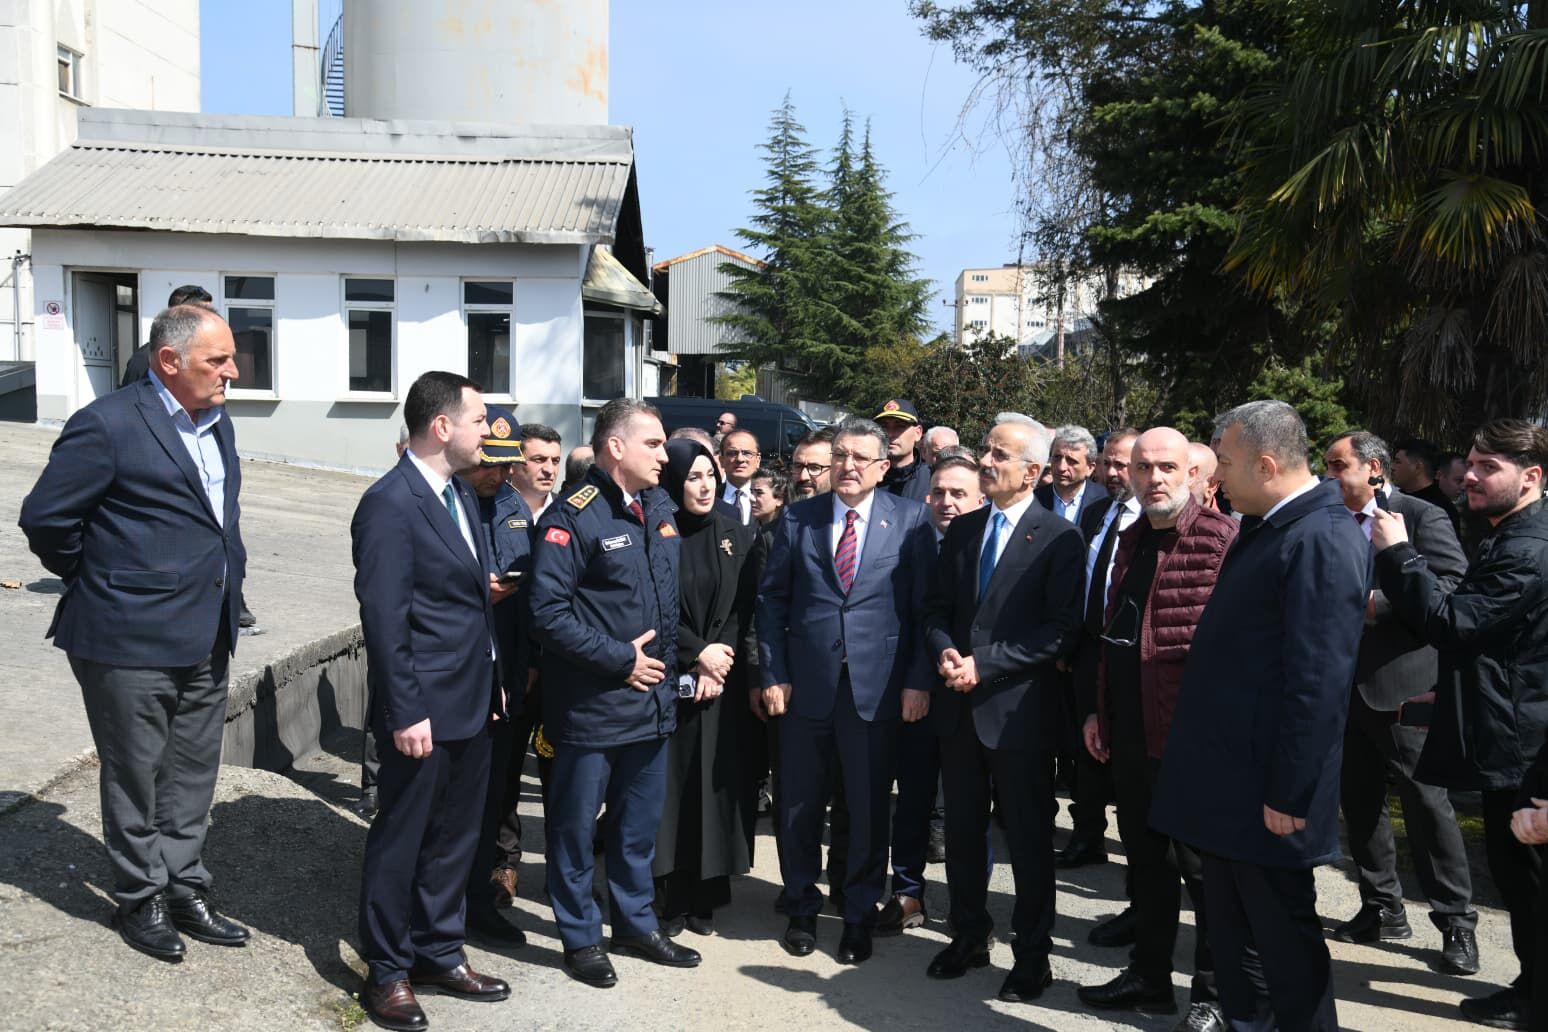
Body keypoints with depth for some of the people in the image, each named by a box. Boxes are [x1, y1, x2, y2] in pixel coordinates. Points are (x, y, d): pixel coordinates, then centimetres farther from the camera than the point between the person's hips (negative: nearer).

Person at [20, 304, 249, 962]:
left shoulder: (216, 424, 8)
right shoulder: (109, 425, -17)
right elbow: (44, 518, -13)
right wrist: (93, 580, -1)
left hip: (205, 639, 7)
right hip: (131, 642, -7)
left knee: (193, 773, 16)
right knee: (134, 775, 9)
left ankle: (184, 891, 31)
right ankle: (140, 900, 26)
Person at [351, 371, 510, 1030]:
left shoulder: (462, 494, 10)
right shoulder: (390, 504, -17)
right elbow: (384, 620, -19)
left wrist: (492, 682, 13)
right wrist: (406, 714, -19)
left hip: (471, 705, 8)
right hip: (424, 712, -8)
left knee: (454, 839, 18)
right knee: (400, 841, 9)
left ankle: (439, 954, 35)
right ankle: (386, 972, 26)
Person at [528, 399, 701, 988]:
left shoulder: (659, 507, 7)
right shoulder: (573, 517, -15)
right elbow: (549, 613, -20)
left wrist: (673, 658, 9)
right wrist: (619, 659, -17)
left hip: (652, 700, 7)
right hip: (590, 706, -7)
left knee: (640, 822, 20)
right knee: (576, 824, 10)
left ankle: (636, 922, 37)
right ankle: (580, 937, 27)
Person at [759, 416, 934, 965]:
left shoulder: (911, 520, -1)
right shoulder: (797, 518, 4)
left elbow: (925, 605, -2)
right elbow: (771, 600, 5)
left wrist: (918, 679, -7)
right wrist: (773, 674, -1)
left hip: (876, 687, -1)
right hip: (806, 683, 2)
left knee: (869, 808, 9)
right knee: (799, 806, 12)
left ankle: (860, 916, 28)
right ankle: (802, 909, 32)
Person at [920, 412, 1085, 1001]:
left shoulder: (1057, 537, -9)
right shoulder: (962, 529, 10)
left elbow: (1060, 628, -15)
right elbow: (937, 608, 12)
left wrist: (984, 663, -18)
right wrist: (945, 652, -9)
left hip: (1018, 708, -5)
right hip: (959, 705, 5)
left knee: (1028, 838, 7)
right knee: (963, 830, 16)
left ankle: (1032, 957, 23)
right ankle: (969, 936, 33)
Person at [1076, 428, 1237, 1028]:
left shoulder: (1221, 539, -13)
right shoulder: (1130, 541, 12)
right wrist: (1098, 710, 15)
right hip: (1128, 732, 8)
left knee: (1203, 870, 8)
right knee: (1145, 862, 19)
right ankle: (1148, 978, 34)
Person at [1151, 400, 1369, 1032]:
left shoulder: (1321, 541, -21)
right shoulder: (1264, 528, 10)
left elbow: (1319, 682, -24)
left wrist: (1288, 794, -20)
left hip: (1267, 790, -9)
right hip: (1228, 778, 9)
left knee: (1283, 934, 7)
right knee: (1230, 929, 21)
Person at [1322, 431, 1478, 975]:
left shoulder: (1420, 517, -6)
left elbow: (1454, 587, -16)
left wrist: (1378, 603, -21)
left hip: (1400, 682, -6)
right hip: (1344, 683, 6)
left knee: (1427, 802, 0)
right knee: (1359, 801, 13)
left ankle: (1456, 921, 13)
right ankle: (1382, 909, 26)